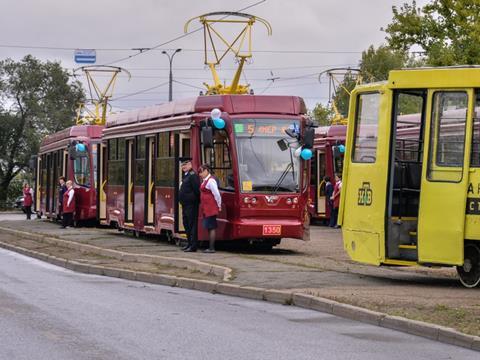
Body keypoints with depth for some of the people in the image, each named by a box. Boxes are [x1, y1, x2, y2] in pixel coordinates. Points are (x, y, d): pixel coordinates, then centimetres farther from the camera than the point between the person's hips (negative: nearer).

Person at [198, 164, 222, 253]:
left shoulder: (210, 181, -15)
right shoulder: (205, 181, 14)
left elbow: (217, 194, -18)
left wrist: (219, 206, -9)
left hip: (211, 208, -10)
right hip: (206, 208, 10)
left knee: (211, 227, -6)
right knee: (209, 227, 12)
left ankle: (211, 248, -5)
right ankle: (210, 247, 17)